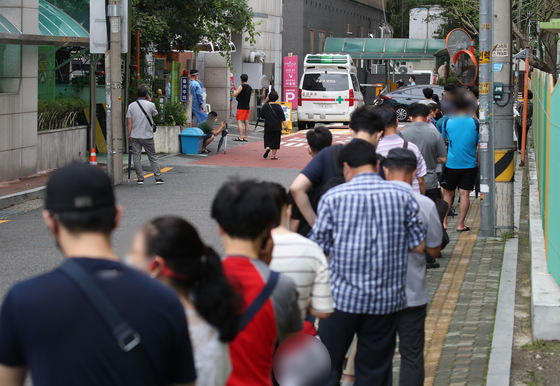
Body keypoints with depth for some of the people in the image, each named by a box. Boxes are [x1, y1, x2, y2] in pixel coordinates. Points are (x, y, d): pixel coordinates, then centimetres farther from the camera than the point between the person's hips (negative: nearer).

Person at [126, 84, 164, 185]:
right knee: (153, 157, 8)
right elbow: (155, 114, 15)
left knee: (137, 157, 6)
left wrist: (129, 135, 6)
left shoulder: (131, 105, -2)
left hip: (134, 136, 1)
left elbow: (129, 122, -2)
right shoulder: (150, 105, -6)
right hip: (147, 136, -1)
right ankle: (158, 178, 7)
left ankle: (140, 178, 5)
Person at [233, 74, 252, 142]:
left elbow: (235, 95, -13)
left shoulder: (241, 87, -11)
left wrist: (234, 91, 7)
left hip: (241, 107, -7)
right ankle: (245, 138, 10)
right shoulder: (250, 88, 12)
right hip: (247, 107, 7)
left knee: (239, 121, -9)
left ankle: (240, 138, -17)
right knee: (246, 122, 9)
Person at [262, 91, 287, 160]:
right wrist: (285, 126, -6)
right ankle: (273, 155, 7)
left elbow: (262, 115, 8)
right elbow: (282, 118, -10)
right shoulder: (278, 107, -9)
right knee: (275, 140, 7)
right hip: (277, 127, -1)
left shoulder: (265, 106, -4)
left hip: (268, 126, 1)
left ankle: (267, 148, -16)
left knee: (267, 139, 14)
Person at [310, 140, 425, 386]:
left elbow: (318, 249, -4)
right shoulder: (403, 197, -1)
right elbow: (419, 246, 2)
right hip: (386, 300, 2)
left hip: (341, 298, -2)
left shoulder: (333, 197, -6)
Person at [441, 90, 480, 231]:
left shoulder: (447, 122, -4)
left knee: (448, 193, 13)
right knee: (464, 194, 3)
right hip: (469, 165, -1)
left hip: (451, 164, 1)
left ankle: (444, 222, 15)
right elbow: (479, 146, 0)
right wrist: (479, 163, 11)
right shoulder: (475, 123, -6)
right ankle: (461, 224, 4)